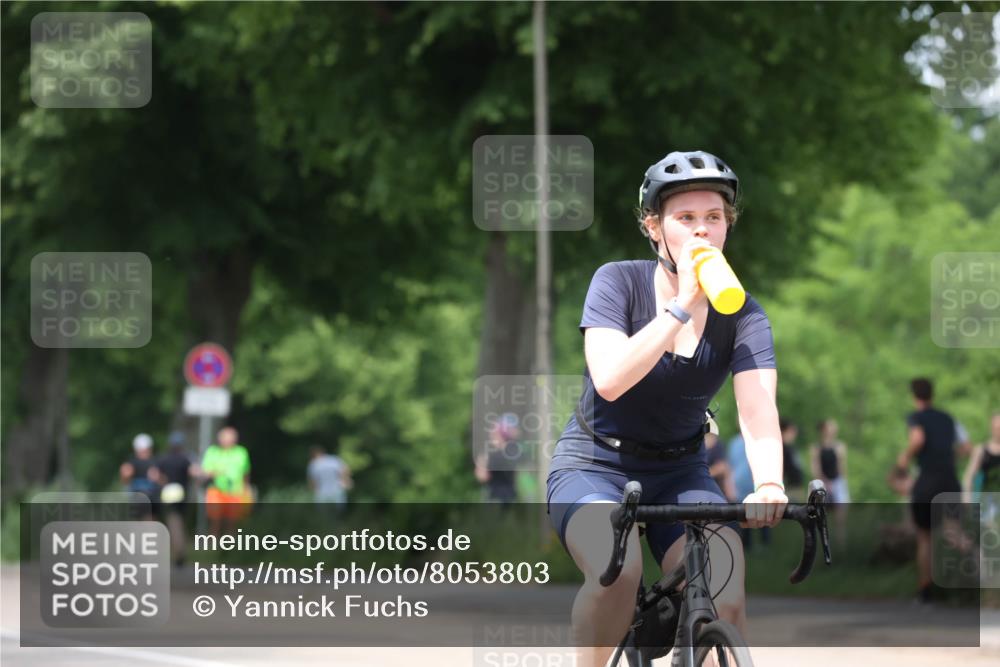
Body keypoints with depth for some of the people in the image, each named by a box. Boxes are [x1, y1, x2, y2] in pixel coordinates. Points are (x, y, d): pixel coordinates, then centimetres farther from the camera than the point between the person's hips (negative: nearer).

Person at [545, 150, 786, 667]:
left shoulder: (742, 316, -5)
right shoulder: (619, 283, -11)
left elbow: (758, 410, -22)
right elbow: (610, 379, -27)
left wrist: (768, 484, -42)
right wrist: (683, 306, -31)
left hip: (679, 474, 3)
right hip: (594, 467, -3)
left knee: (724, 587, -26)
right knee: (618, 567, -34)